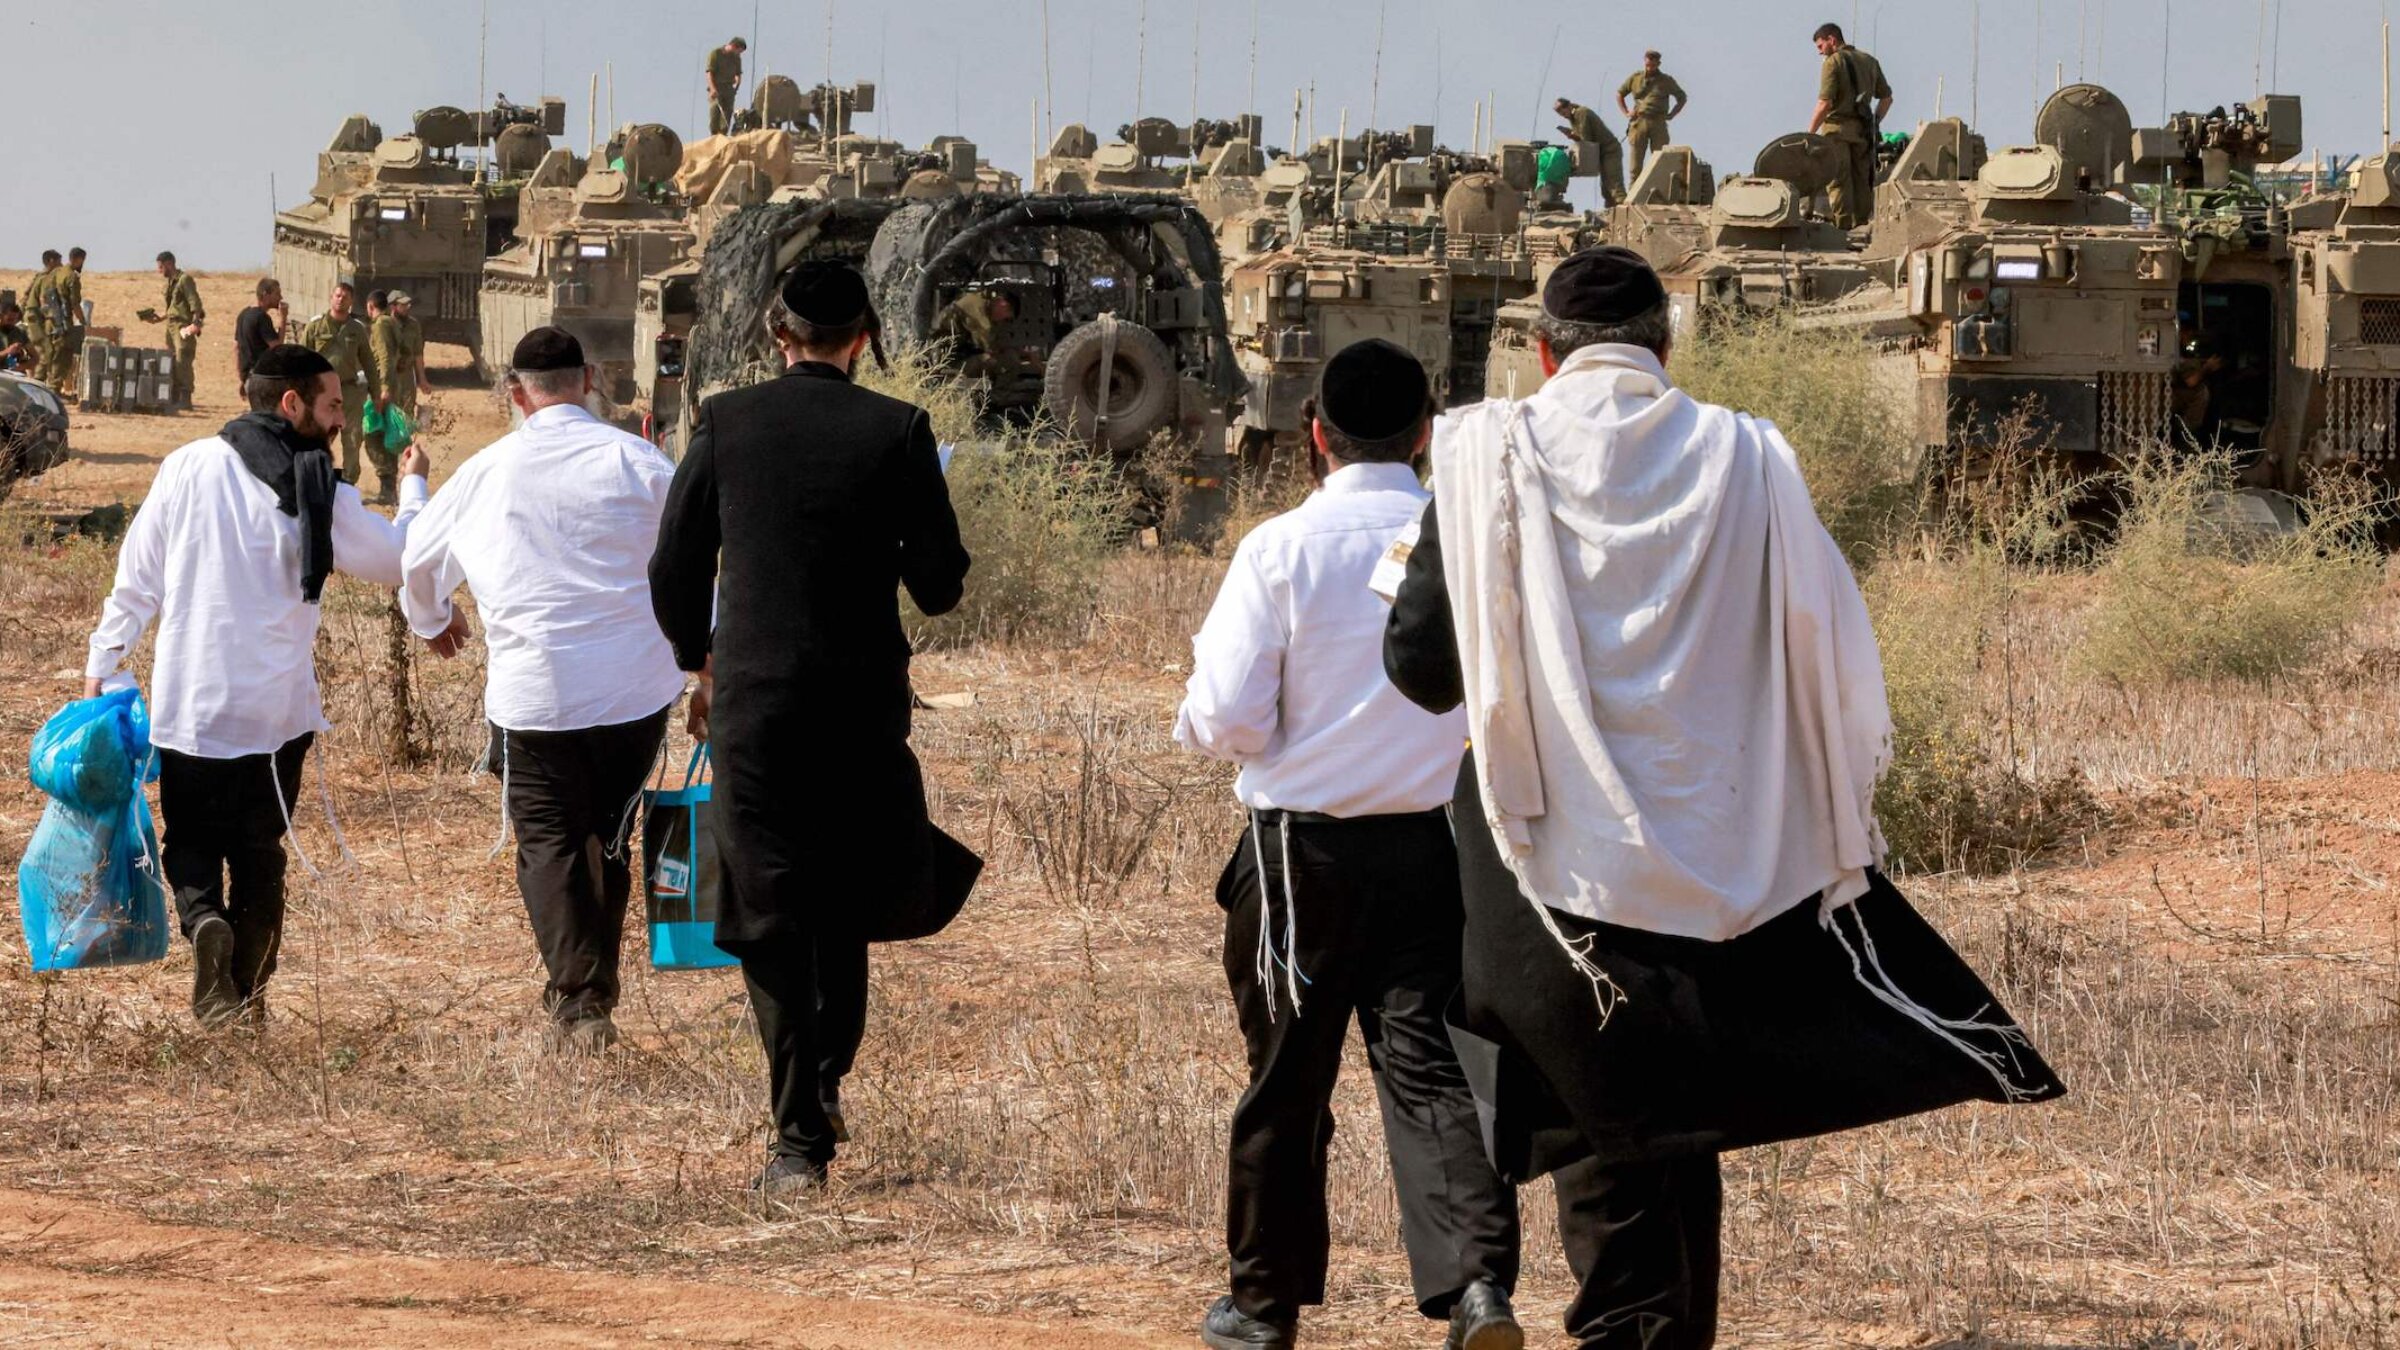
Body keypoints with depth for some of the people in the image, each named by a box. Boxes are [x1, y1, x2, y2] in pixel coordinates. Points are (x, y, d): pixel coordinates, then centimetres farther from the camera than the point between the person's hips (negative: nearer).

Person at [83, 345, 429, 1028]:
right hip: (275, 709, -1)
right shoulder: (319, 496, -9)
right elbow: (400, 561, 2)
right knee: (259, 852, 14)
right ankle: (246, 993, 11)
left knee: (190, 843, 12)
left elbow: (136, 581, 1)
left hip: (188, 706, 1)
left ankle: (204, 920, -18)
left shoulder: (186, 469, -3)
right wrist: (414, 490, 20)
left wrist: (100, 667, 10)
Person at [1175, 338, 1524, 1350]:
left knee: (1287, 1079, 12)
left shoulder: (1281, 550, -11)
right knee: (1429, 1065, 2)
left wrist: (1199, 726, 11)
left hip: (1305, 848, -1)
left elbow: (1225, 717, -12)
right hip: (1441, 842, 2)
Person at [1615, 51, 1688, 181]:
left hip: (1658, 123, -1)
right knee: (1636, 158, -2)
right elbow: (1619, 94, 22)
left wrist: (1671, 114, 8)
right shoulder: (1635, 78, 11)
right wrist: (1625, 113, 10)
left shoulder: (1666, 80, 9)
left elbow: (1682, 98, 20)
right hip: (1639, 122, 1)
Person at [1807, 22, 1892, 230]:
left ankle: (1842, 229, -10)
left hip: (1838, 129, -6)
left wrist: (1809, 133, -9)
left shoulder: (1833, 62, -7)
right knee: (1862, 182, 9)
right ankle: (1862, 227, 8)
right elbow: (1886, 98, 16)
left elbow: (1825, 103, -15)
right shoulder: (1869, 62, 14)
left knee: (1838, 182, -5)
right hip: (1862, 132, 6)